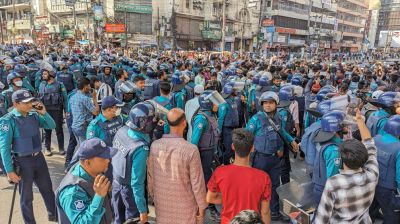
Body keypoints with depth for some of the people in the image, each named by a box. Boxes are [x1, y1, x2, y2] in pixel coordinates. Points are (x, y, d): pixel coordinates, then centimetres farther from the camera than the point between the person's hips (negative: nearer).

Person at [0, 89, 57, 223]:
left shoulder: (34, 115, -1)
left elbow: (52, 126, 7)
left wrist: (44, 113, -10)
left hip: (38, 157, 5)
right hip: (23, 161, -5)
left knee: (47, 188, 20)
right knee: (26, 196, 12)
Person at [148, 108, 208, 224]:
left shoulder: (155, 145, -14)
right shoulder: (191, 150, -26)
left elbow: (150, 176, -1)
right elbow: (197, 182, -18)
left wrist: (153, 196, 15)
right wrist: (202, 206, -2)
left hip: (162, 203, 4)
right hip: (185, 205, -3)